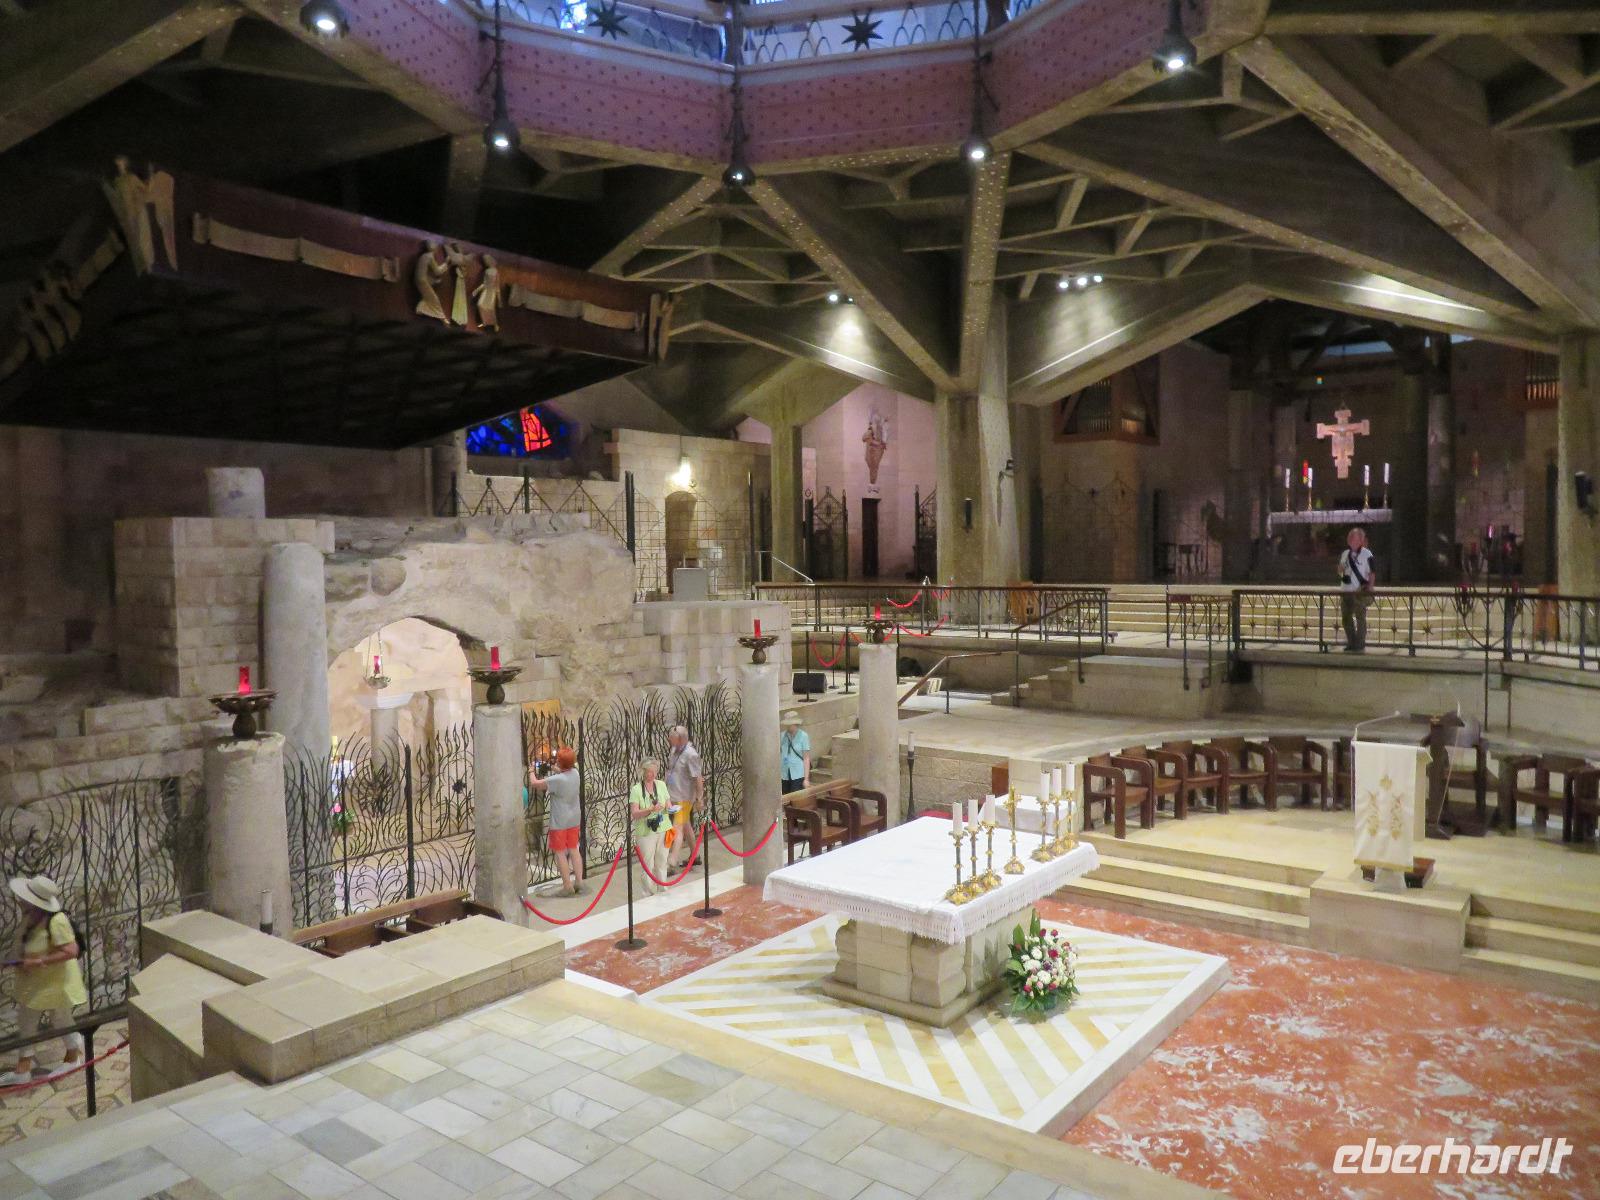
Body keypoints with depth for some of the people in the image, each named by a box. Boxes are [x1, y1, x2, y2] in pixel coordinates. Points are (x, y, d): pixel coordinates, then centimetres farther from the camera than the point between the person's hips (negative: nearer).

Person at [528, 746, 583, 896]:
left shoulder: (556, 780, -26)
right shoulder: (575, 773, -4)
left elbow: (534, 783, -20)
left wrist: (531, 772, -2)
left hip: (559, 821, -7)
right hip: (574, 819, 7)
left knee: (560, 853, 4)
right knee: (574, 849, 16)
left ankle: (568, 886, 6)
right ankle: (579, 882, 20)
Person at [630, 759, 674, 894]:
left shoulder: (661, 784, 5)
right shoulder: (636, 790, -9)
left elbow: (668, 803, 13)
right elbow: (634, 813, -14)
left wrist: (669, 807, -10)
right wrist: (651, 809, -27)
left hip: (663, 830, 4)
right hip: (646, 832, -4)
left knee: (661, 862, 12)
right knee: (648, 865, 2)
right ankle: (648, 894, 14)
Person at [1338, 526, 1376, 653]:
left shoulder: (1367, 554, -5)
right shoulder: (1345, 554, 13)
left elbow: (1371, 573, -5)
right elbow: (1340, 571, 21)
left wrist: (1369, 586, -15)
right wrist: (1341, 570, -2)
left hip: (1360, 592, -6)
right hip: (1345, 591, 6)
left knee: (1360, 618, -1)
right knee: (1346, 618, 9)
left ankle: (1360, 645, 3)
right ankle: (1351, 643, 19)